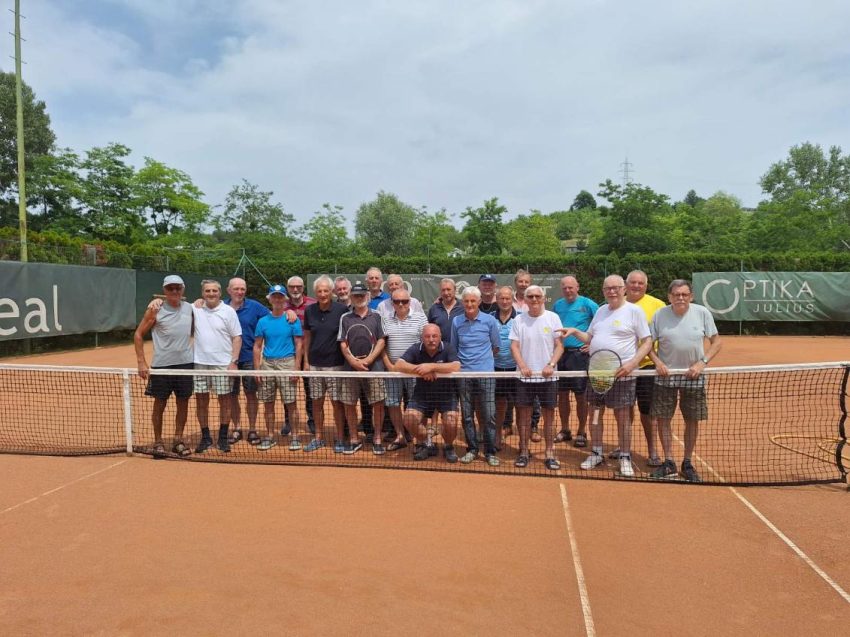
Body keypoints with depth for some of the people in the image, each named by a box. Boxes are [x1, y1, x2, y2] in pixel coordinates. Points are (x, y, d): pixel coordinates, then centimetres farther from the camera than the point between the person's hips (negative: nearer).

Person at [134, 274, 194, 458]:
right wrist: (141, 362, -6)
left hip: (185, 363, 3)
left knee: (183, 403, 8)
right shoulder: (155, 310, -5)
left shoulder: (189, 308, 5)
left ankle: (178, 441, 22)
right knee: (160, 404, 7)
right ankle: (158, 442, 21)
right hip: (161, 365, -3)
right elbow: (138, 334, -1)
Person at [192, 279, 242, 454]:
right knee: (201, 401, 8)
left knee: (225, 401, 4)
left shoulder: (228, 311, -3)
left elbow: (237, 337, -4)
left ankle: (223, 438, 16)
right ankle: (205, 437, 21)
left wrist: (234, 361, -11)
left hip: (223, 364, -2)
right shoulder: (196, 309, 4)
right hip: (199, 363, 3)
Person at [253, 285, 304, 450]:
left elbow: (299, 345, -1)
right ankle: (269, 436, 20)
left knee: (291, 403, -2)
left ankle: (295, 437, 8)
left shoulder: (292, 320, 1)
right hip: (267, 364, 3)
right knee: (268, 404, 9)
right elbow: (257, 346, 10)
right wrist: (257, 369, 1)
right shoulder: (263, 321, 9)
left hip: (286, 363, -3)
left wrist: (296, 368, -10)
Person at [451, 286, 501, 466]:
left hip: (486, 373, -2)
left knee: (489, 415, -2)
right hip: (464, 374, 2)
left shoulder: (490, 321, 0)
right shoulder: (456, 322, 6)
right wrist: (463, 361, 11)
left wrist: (483, 358, 10)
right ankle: (471, 449, 20)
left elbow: (495, 347, 10)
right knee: (467, 415, 7)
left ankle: (490, 452, 10)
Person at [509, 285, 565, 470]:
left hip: (548, 376, 0)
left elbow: (559, 345, 0)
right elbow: (514, 346, 1)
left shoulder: (553, 318, 2)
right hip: (525, 376, 1)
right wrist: (522, 366, -14)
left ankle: (550, 453, 14)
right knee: (524, 413, 5)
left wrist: (551, 365, -15)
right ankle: (524, 452, 16)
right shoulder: (518, 320, 4)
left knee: (549, 414, 4)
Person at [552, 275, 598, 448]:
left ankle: (581, 432, 13)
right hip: (560, 353, 5)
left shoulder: (587, 304, -5)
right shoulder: (557, 305, 10)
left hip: (579, 354, -4)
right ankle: (565, 430, 23)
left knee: (580, 395, 1)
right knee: (562, 393, 10)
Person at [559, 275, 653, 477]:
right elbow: (590, 338, 20)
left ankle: (625, 458, 16)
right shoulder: (601, 310, 12)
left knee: (622, 416, 2)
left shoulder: (634, 311, -6)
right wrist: (574, 331, 1)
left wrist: (632, 364, -19)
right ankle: (596, 454, 25)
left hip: (621, 374, -6)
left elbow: (647, 341, -7)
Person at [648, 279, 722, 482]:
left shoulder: (702, 313, -4)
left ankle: (687, 463, 24)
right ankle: (668, 463, 17)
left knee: (692, 420, 7)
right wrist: (657, 362, -13)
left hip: (693, 375, 0)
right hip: (666, 374, 0)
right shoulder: (660, 315, -4)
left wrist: (703, 363, -11)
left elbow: (716, 341, 2)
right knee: (663, 418, 2)